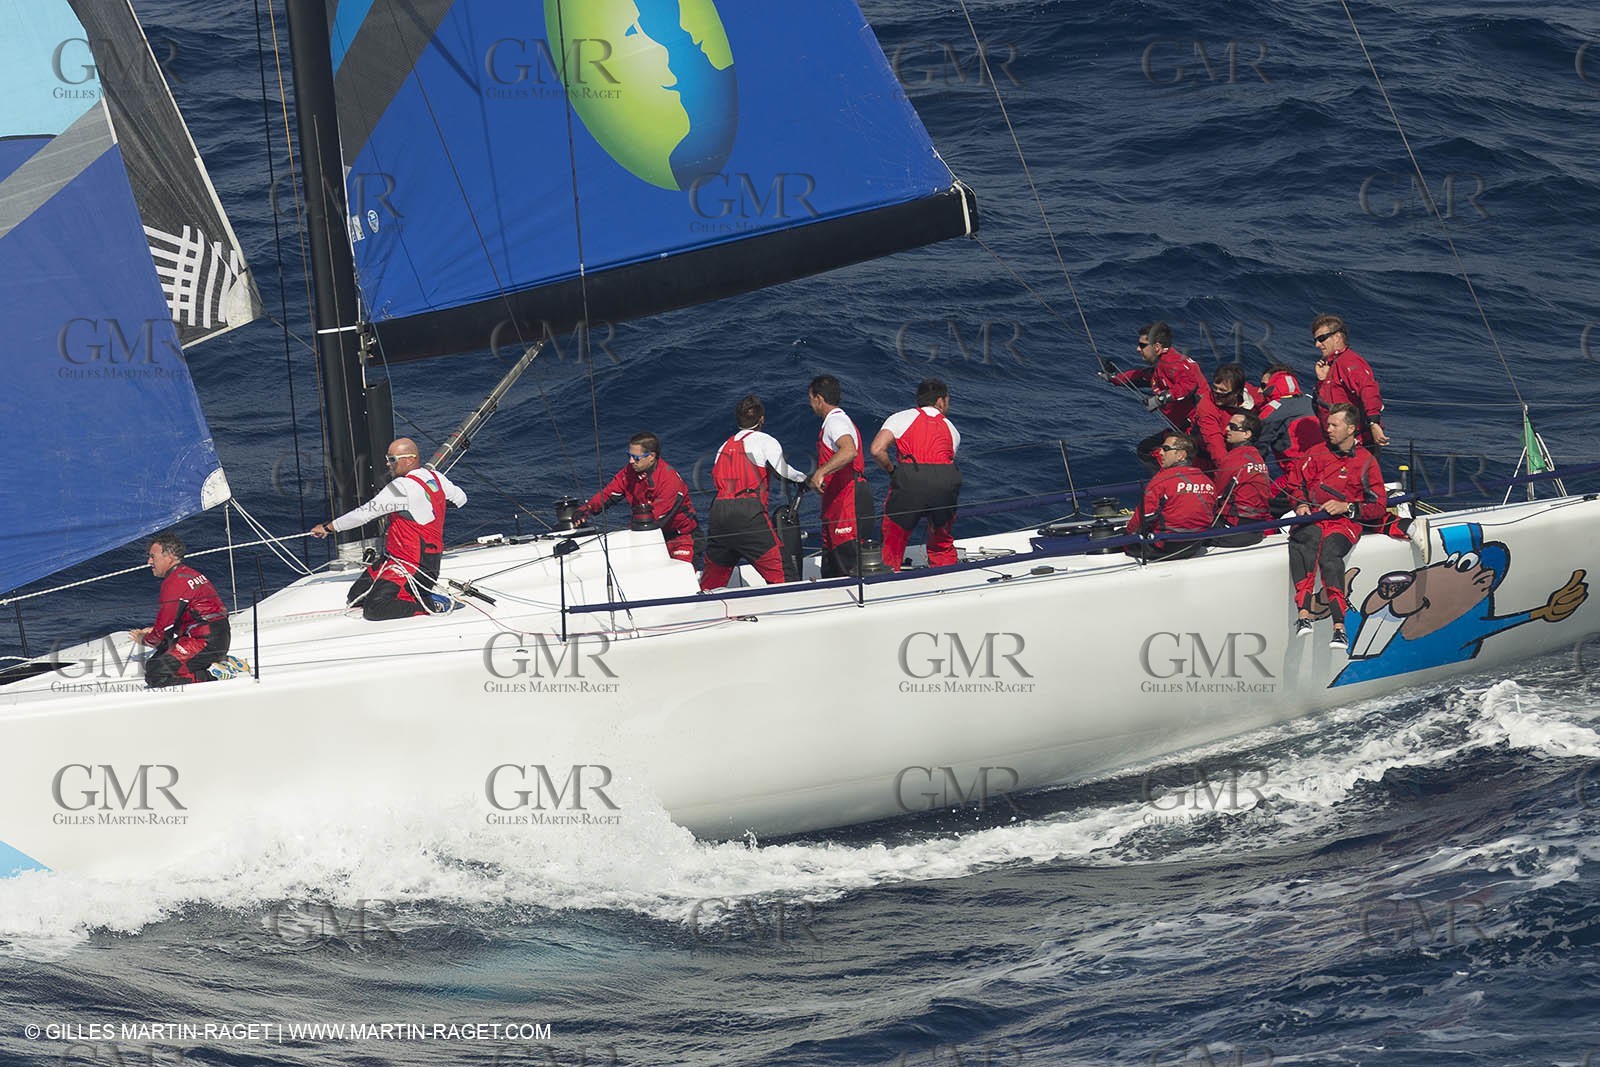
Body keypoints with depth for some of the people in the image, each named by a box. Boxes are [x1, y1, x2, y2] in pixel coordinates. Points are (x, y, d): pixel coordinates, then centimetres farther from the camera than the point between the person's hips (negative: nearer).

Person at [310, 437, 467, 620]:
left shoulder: (402, 487, -22)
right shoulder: (436, 477, 5)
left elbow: (365, 513, -18)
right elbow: (460, 499, 22)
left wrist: (328, 527, -7)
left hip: (415, 568, -10)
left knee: (374, 610, -21)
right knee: (355, 597, 8)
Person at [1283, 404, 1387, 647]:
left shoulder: (1366, 462, 10)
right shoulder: (1318, 454, 19)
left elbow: (1378, 506, 7)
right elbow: (1296, 483, 27)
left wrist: (1346, 507, -7)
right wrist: (1301, 504, 6)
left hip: (1346, 521, -2)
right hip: (1313, 516, 2)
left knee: (1330, 550, -37)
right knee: (1309, 538, -36)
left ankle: (1339, 626, -48)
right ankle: (1303, 612, -49)